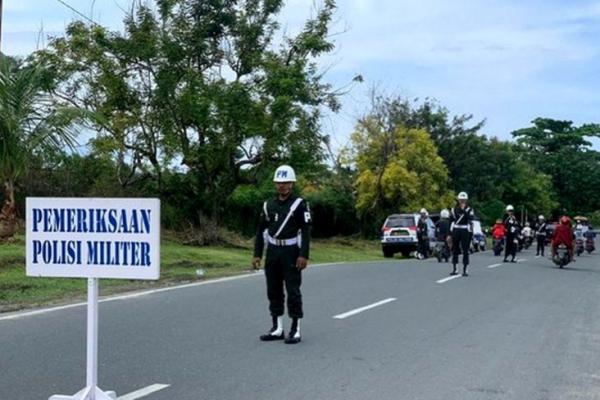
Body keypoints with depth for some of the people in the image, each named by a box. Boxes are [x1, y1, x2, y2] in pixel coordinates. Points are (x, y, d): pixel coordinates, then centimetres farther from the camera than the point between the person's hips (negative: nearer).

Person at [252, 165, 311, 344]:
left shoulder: (299, 204, -6)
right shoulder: (268, 205, 9)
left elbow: (306, 231, -11)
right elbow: (261, 231, 12)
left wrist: (304, 255, -19)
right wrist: (257, 254, 6)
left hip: (291, 252, -5)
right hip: (272, 252, 5)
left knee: (293, 291, -3)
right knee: (274, 291, 9)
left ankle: (295, 330, 5)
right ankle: (277, 329, 18)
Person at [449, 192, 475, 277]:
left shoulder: (469, 209, -2)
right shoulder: (454, 209, 9)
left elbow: (471, 218, -19)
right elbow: (451, 220, 10)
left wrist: (464, 210, -23)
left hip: (465, 231, -4)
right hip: (455, 231, 4)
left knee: (465, 250, -3)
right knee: (455, 250, 9)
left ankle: (465, 270, -1)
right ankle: (454, 269, 18)